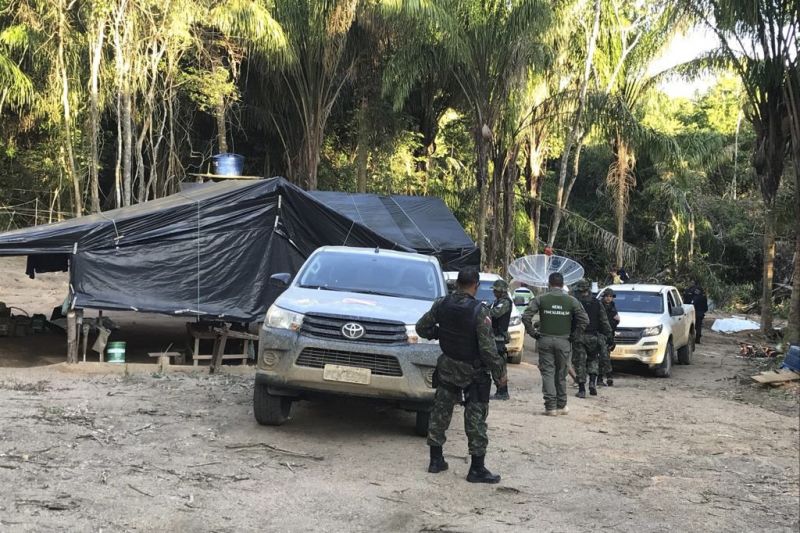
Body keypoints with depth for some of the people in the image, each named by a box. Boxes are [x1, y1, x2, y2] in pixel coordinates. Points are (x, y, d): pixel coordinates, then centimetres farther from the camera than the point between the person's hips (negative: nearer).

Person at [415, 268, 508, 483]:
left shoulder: (441, 304, -6)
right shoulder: (479, 311, -21)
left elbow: (422, 328, 6)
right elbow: (488, 348, -20)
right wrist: (500, 373, -9)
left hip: (447, 368, 5)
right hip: (472, 372, -5)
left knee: (440, 413, 15)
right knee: (475, 418, 2)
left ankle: (436, 460, 22)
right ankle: (477, 469, 5)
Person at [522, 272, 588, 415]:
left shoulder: (540, 299, -2)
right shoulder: (571, 301, 0)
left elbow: (526, 316, -9)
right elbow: (584, 320, -6)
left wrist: (533, 333, -1)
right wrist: (573, 335, 2)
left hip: (545, 340, -1)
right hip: (564, 341, 1)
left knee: (547, 373, 2)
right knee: (561, 375, 12)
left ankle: (550, 406, -4)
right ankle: (561, 406, 20)